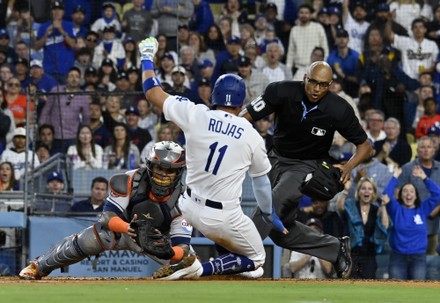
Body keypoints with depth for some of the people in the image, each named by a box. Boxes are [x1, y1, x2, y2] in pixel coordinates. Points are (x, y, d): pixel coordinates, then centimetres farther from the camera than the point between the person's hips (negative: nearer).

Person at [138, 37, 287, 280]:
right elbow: (261, 180, 6)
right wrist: (270, 215, 23)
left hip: (190, 209, 4)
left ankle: (230, 263, 25)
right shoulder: (252, 137, -7)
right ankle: (199, 268, -9)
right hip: (224, 219, -4)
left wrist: (147, 58, 19)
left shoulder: (196, 115, -8)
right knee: (256, 259, 15)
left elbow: (153, 92, 1)